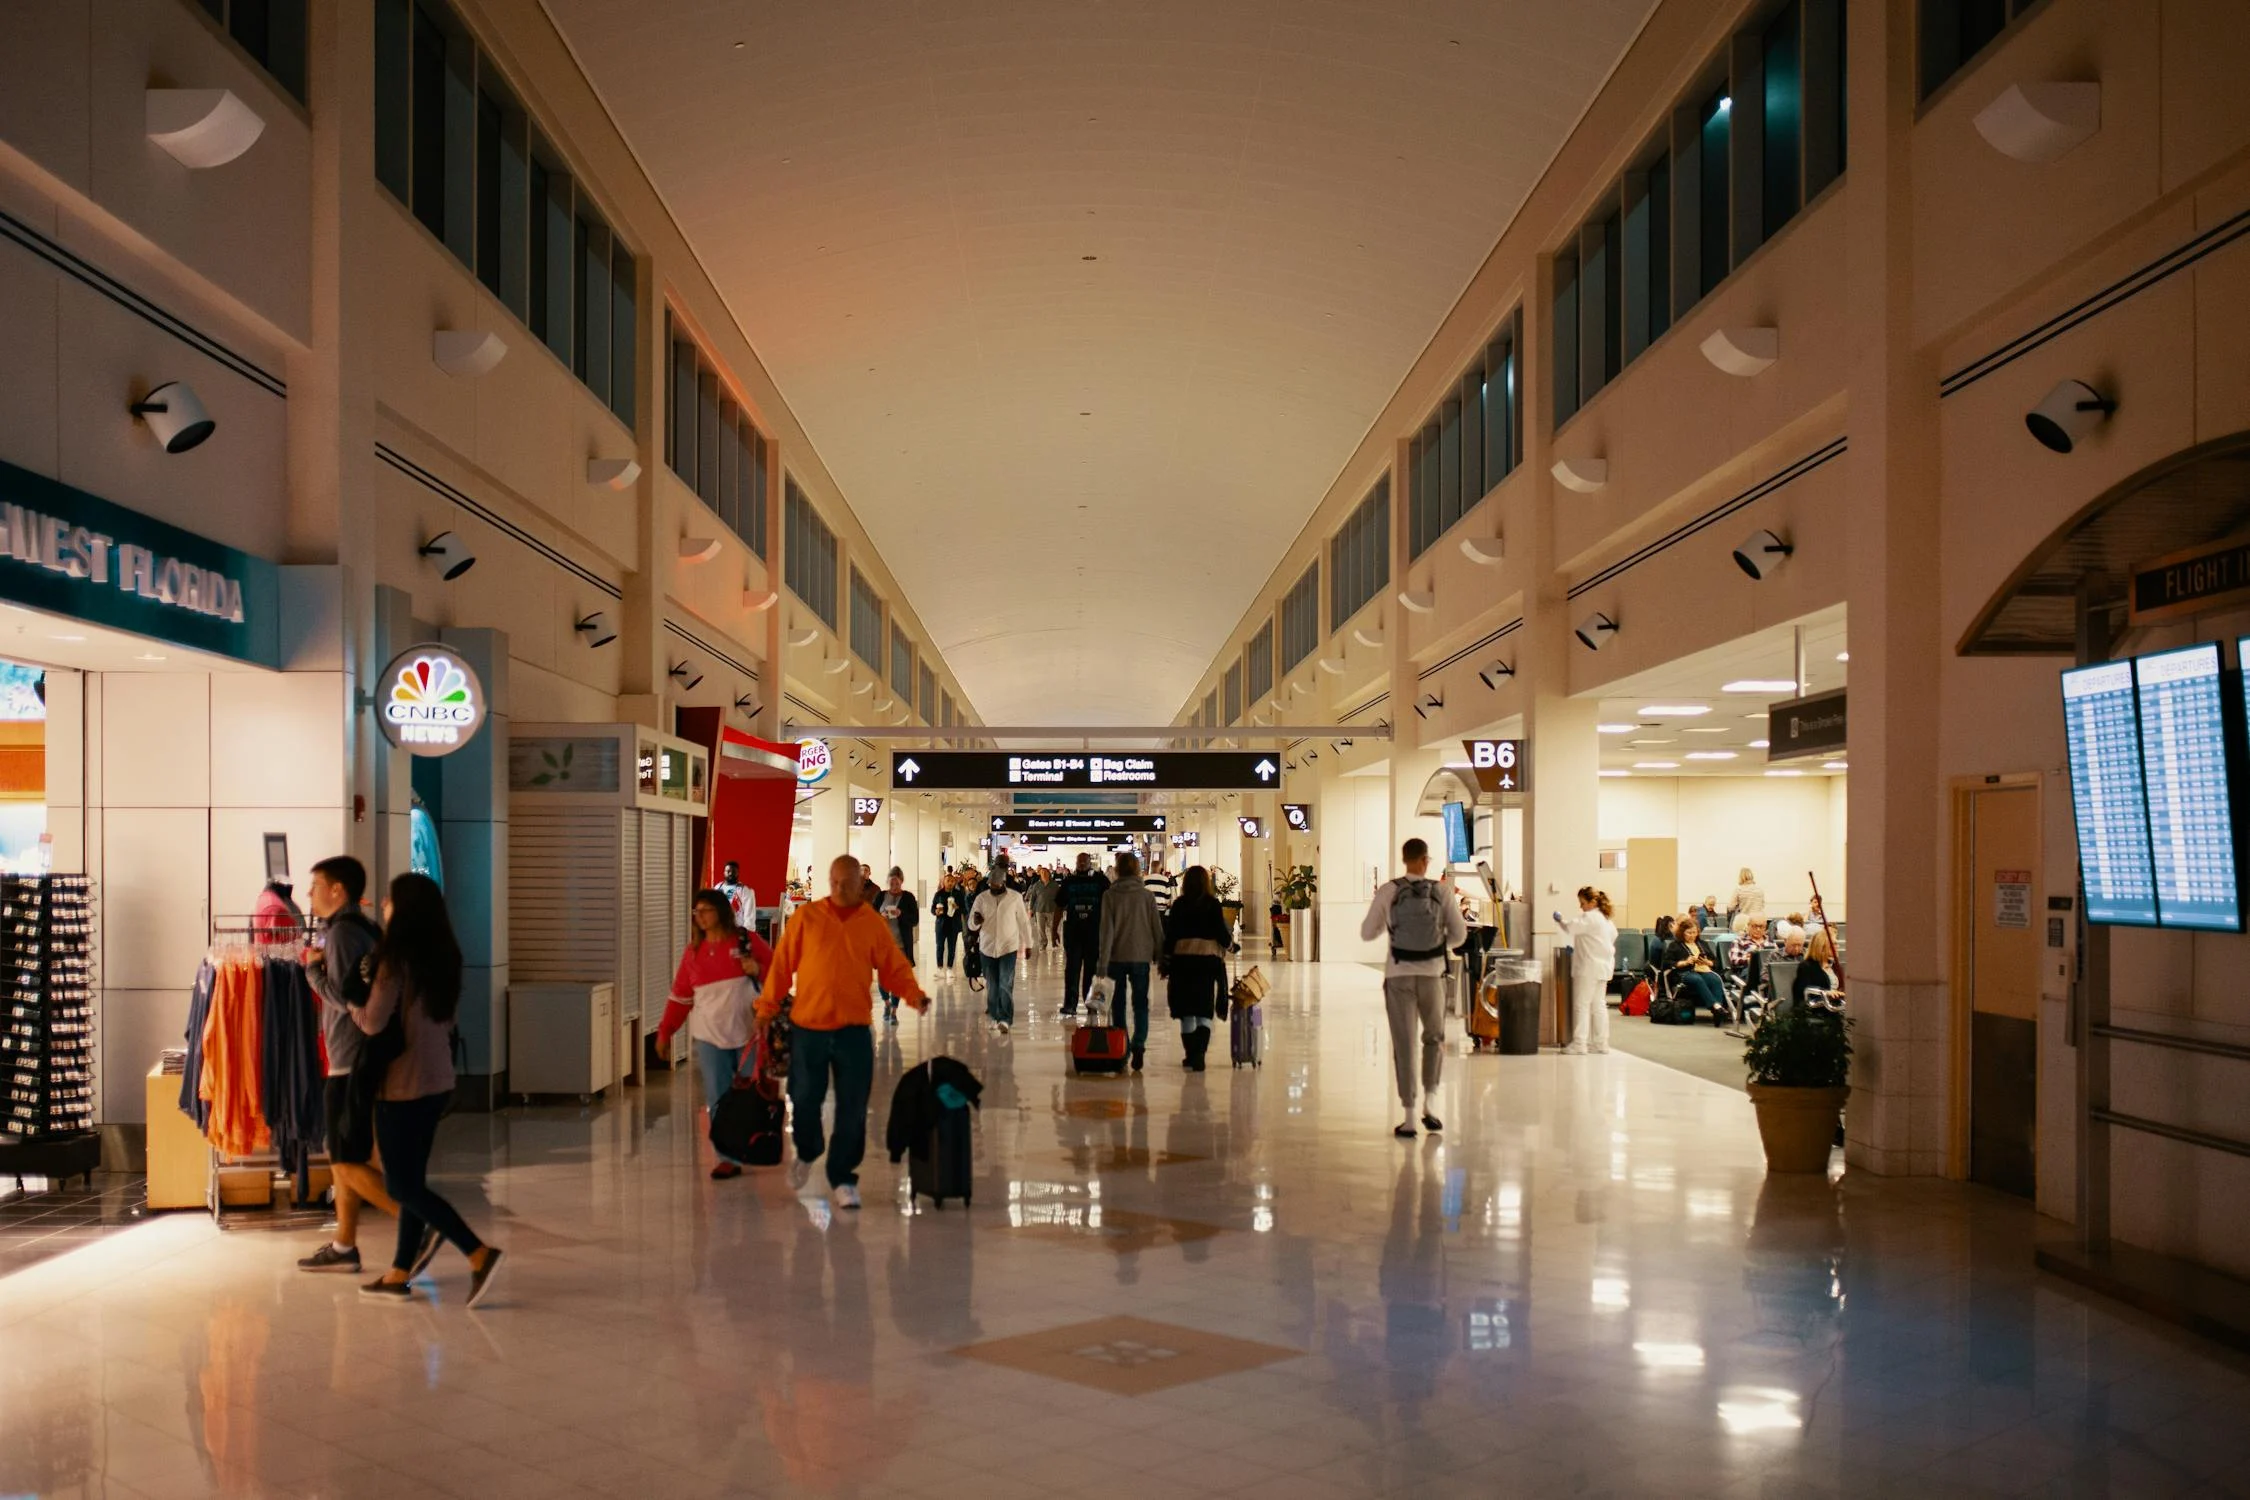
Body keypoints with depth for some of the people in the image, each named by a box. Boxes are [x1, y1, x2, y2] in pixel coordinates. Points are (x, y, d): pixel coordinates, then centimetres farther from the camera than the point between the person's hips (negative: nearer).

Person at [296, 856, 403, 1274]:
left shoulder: (343, 932, -15)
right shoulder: (364, 928, 15)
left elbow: (343, 997, -22)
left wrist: (313, 968, -8)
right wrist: (320, 967, 11)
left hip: (351, 1063, -10)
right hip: (354, 1061, 10)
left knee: (348, 1163, -8)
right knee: (342, 1157, 16)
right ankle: (343, 1247, 22)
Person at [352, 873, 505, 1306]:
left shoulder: (397, 958, -17)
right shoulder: (443, 957, 6)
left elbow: (373, 1022, -19)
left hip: (402, 1085, -8)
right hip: (438, 1081, 8)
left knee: (402, 1184, -1)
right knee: (411, 1179, 15)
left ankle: (479, 1254, -11)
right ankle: (399, 1274, 21)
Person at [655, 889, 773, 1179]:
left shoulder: (747, 941, -2)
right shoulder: (693, 952, 8)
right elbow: (680, 996, 11)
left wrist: (759, 969, -18)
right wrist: (665, 1032, 8)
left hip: (748, 1033, -3)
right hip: (709, 1036, 3)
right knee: (719, 1100, -1)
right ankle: (729, 1158, 3)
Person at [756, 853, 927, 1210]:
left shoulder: (873, 924, 2)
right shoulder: (806, 917, 0)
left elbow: (895, 969, 4)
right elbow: (782, 965, 2)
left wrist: (914, 994, -15)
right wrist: (767, 1007, -2)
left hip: (854, 1030, 0)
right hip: (807, 1026, 0)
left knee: (852, 1108, 1)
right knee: (804, 1099, 9)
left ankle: (843, 1178, 13)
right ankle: (807, 1153, 39)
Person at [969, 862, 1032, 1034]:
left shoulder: (1015, 897, -3)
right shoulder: (982, 898, 0)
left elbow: (1023, 922, 6)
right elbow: (971, 926, 4)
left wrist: (1028, 944, 9)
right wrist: (975, 921, -20)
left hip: (1008, 947, -2)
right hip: (987, 947, 2)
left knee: (1006, 985, -12)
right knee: (991, 985, 8)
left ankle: (1005, 1019, -13)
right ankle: (993, 1015, 24)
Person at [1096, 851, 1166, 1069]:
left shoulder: (1110, 895, -5)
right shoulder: (1147, 895, -1)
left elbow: (1107, 929, -8)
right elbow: (1157, 928, 2)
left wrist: (1103, 960, -6)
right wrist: (1160, 956, 11)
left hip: (1117, 956, 0)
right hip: (1141, 956, 0)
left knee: (1119, 1003, 13)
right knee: (1140, 1003, 4)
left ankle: (1122, 1049, 15)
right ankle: (1138, 1044, -18)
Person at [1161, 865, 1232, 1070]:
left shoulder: (1178, 905, 1)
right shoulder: (1213, 904, -3)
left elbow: (1170, 935, 1)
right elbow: (1221, 933, -3)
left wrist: (1166, 961, 8)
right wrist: (1229, 940, 19)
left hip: (1182, 959, 1)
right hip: (1208, 958, -1)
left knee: (1187, 1010, 10)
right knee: (1204, 1010, 4)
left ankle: (1191, 1055, 15)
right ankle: (1199, 1054, -11)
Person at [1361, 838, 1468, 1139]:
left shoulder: (1388, 891, -5)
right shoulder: (1442, 891, -3)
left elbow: (1367, 932, 4)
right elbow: (1459, 935, 2)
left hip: (1398, 974, 0)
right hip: (1432, 973, 0)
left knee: (1403, 1044, 5)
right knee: (1434, 1038, 21)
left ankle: (1409, 1118, 5)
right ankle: (1429, 1102, 6)